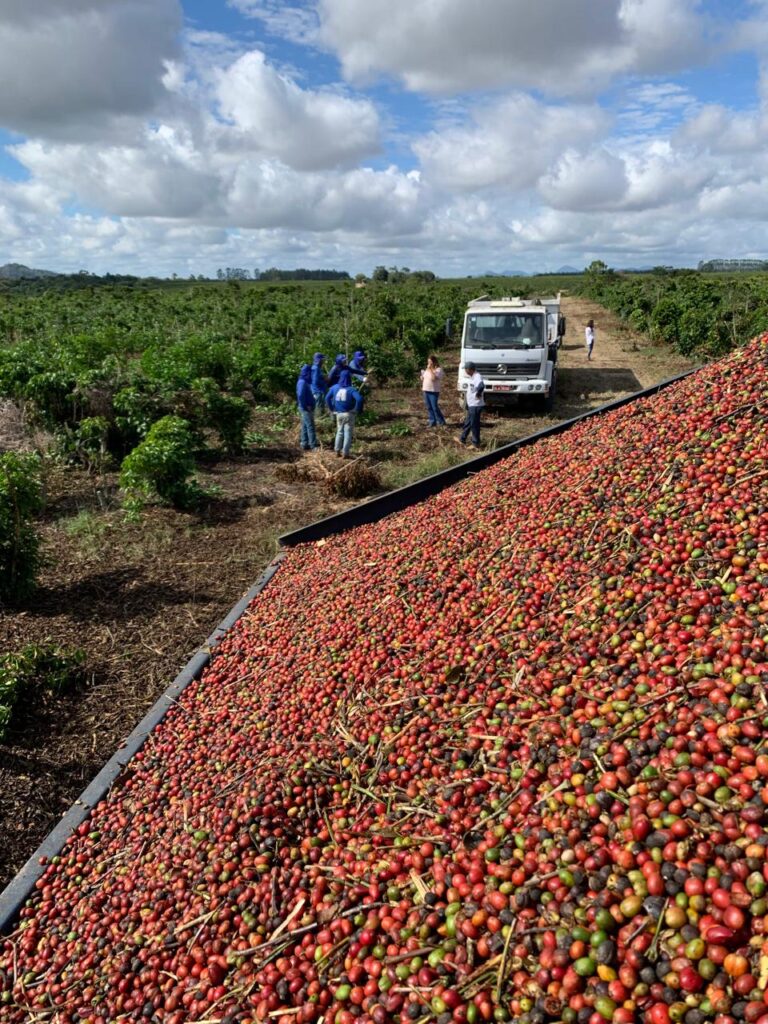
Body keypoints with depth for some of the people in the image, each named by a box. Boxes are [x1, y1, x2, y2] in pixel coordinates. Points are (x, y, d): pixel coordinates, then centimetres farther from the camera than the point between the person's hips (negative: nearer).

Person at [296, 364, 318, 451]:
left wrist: (310, 405, 8)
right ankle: (313, 445, -4)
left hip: (307, 407, 10)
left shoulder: (306, 382, 12)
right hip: (306, 408, -10)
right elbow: (300, 396, -24)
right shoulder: (302, 382, -18)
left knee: (305, 426, 12)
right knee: (310, 426, -7)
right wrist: (306, 406, -19)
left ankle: (304, 444, 18)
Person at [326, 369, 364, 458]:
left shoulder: (335, 387, 0)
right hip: (349, 414, -5)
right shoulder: (351, 389, -16)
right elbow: (359, 399, -30)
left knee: (339, 432, 20)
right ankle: (345, 453, 6)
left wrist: (332, 409, 15)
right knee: (348, 434, 4)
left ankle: (337, 451, 24)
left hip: (339, 414, 5)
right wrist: (358, 410, -16)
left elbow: (327, 398, 8)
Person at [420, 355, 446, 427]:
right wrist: (422, 377, 3)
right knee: (429, 407, 8)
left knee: (435, 407, -8)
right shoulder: (428, 369, 14)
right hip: (426, 391, 8)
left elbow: (434, 378, -26)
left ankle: (441, 422, 3)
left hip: (434, 391, -8)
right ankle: (432, 422, 14)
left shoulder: (438, 369, -10)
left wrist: (430, 369, -20)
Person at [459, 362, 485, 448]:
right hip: (471, 405, 10)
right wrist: (467, 393, 16)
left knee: (474, 424, -2)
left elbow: (481, 386, -41)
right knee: (467, 423, 21)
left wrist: (478, 394, -28)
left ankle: (476, 444, 6)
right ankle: (462, 439, 34)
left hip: (476, 405, -10)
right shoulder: (473, 377, 12)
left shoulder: (477, 377, -21)